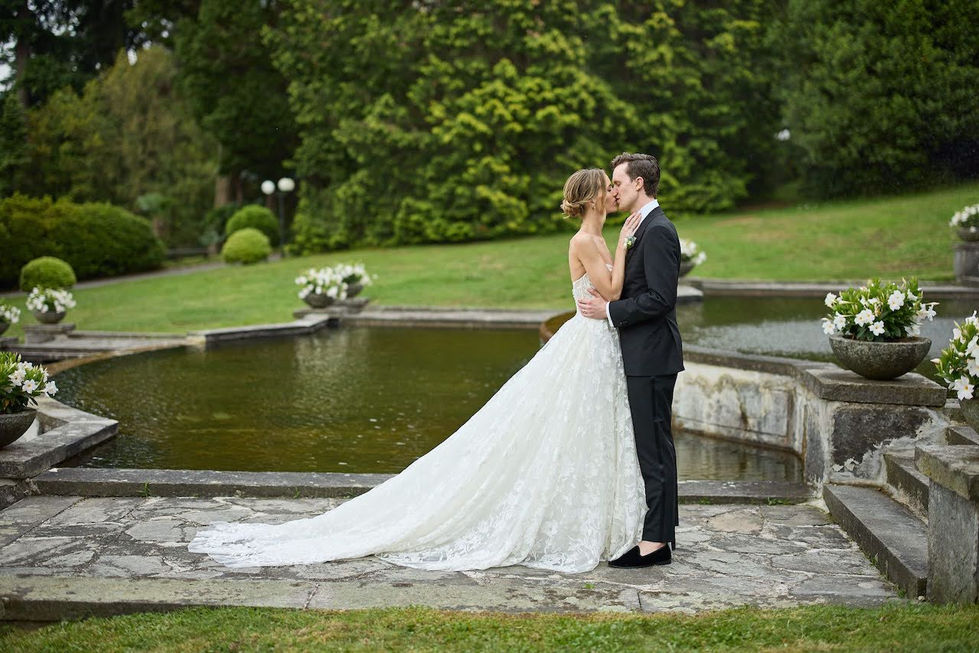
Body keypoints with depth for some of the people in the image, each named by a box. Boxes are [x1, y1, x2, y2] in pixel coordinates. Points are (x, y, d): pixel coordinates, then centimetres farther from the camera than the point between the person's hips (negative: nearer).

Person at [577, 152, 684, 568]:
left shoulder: (658, 231, -15)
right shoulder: (644, 228, 17)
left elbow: (660, 297, -22)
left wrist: (610, 310, -17)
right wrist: (606, 303, 8)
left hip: (651, 357, -11)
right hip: (643, 356, 11)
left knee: (653, 446, -6)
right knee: (654, 444, 15)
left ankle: (655, 541, -2)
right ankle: (662, 528, 23)